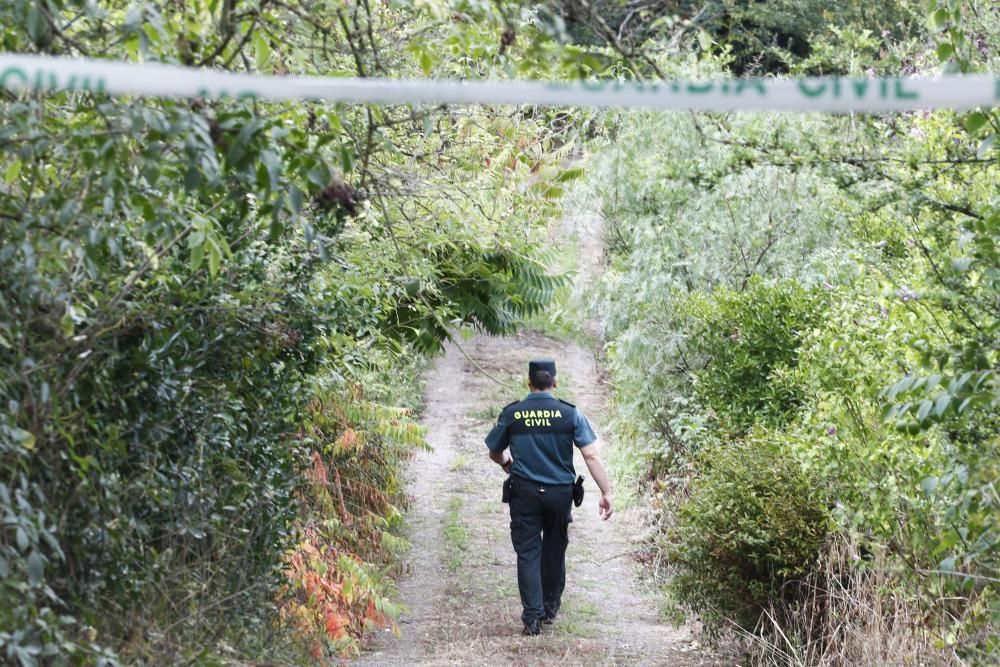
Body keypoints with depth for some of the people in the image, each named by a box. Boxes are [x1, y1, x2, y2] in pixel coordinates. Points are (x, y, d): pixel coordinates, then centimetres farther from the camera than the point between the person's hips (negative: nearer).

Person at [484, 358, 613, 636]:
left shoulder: (511, 414, -1)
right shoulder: (569, 413, -4)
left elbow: (494, 453, 11)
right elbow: (591, 456, -9)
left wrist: (507, 464, 33)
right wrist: (606, 492, -5)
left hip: (524, 492, -1)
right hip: (560, 492, 1)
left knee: (528, 553, 2)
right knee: (554, 549, 18)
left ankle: (532, 617, -5)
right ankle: (550, 607, 30)